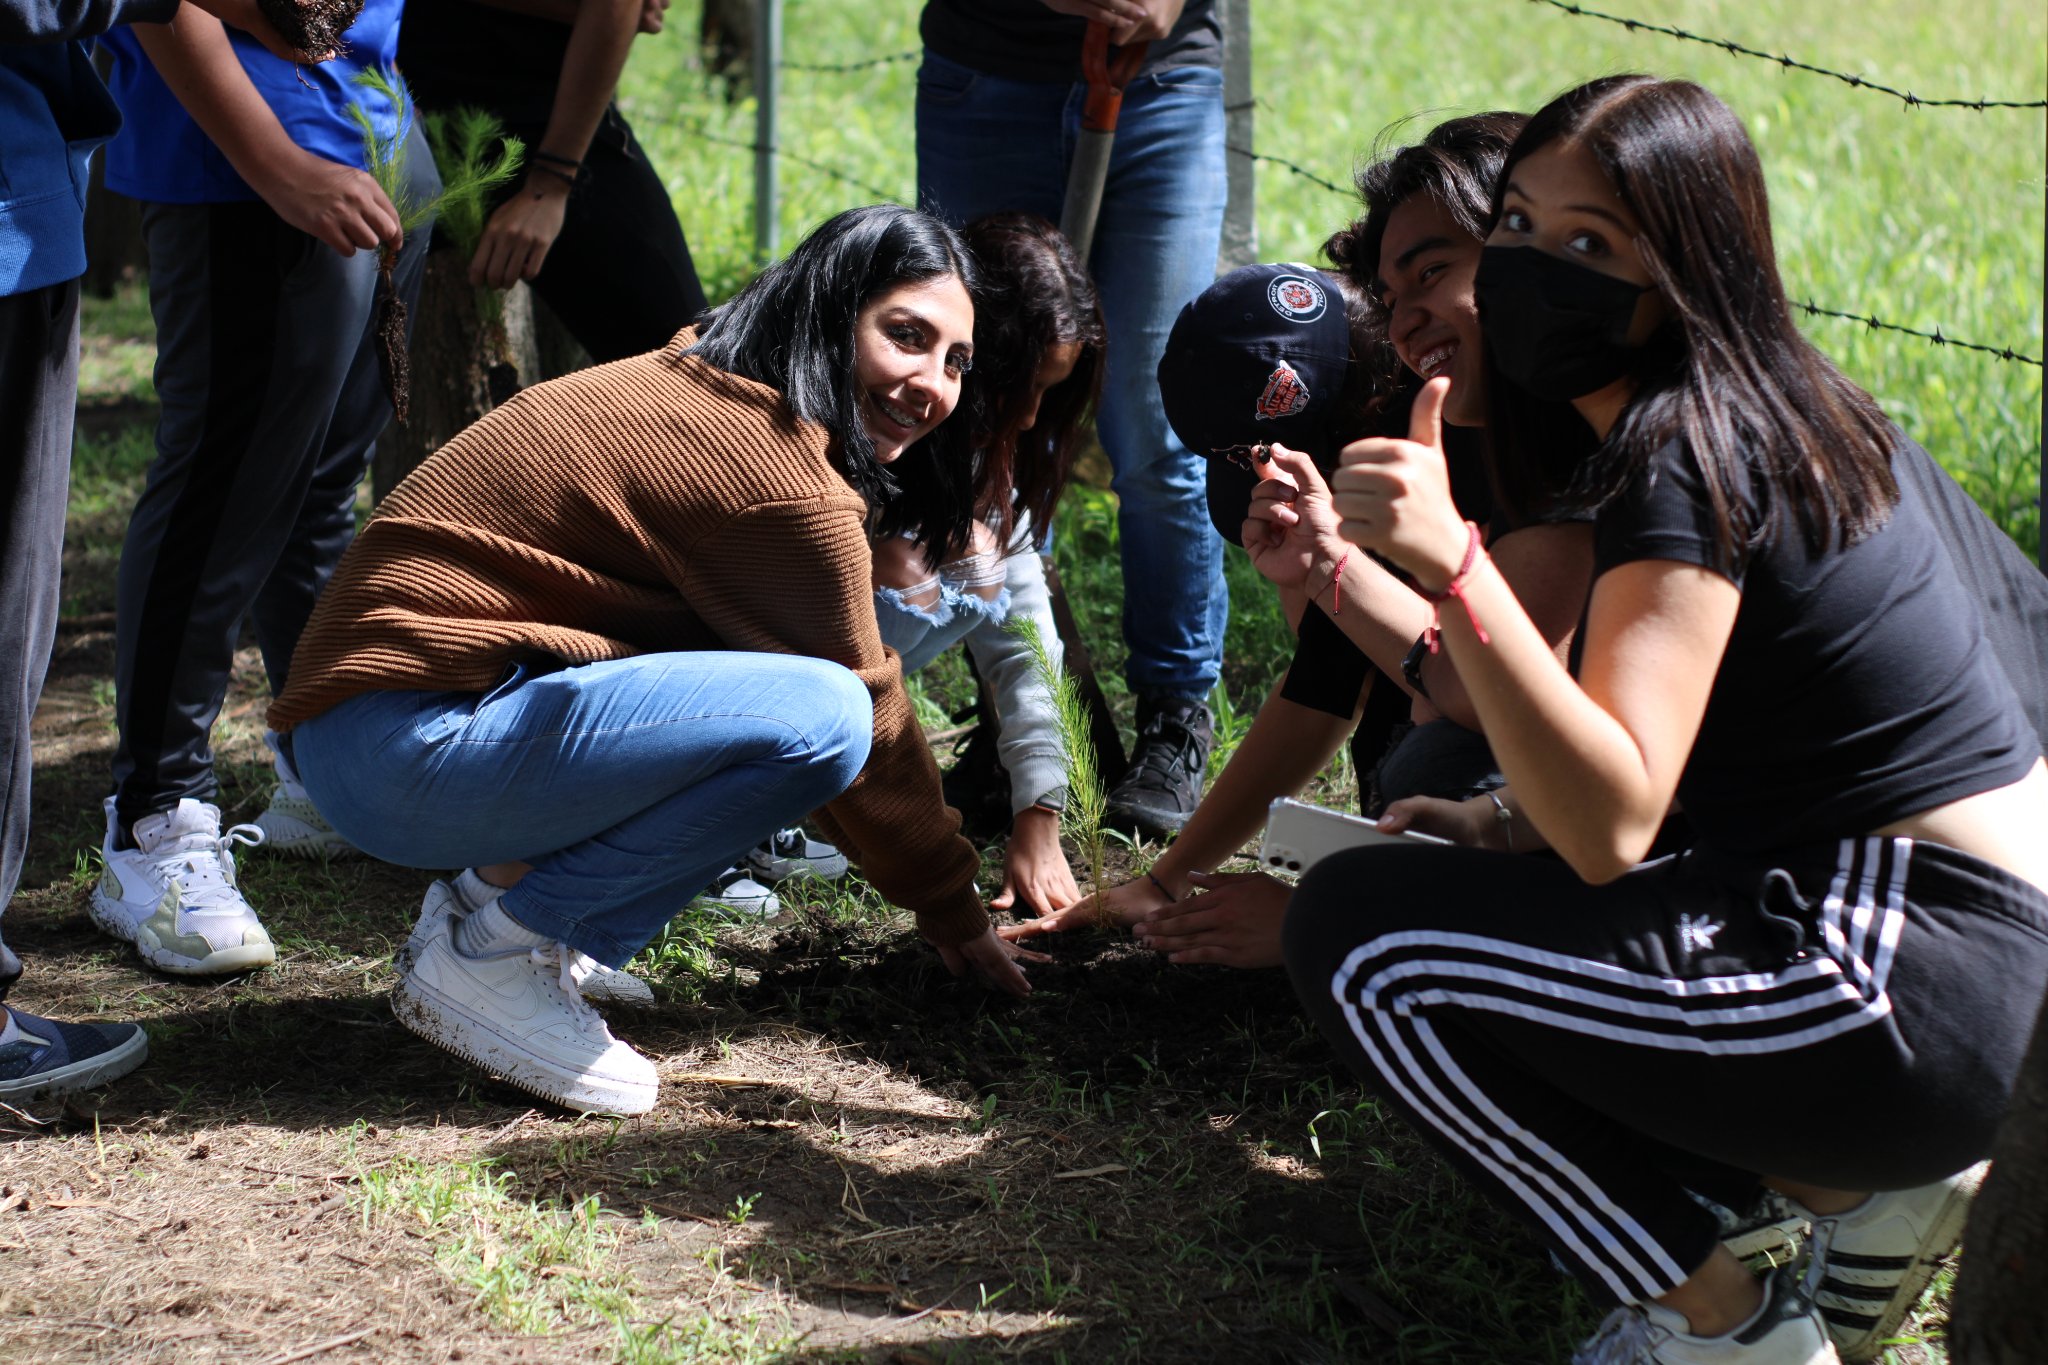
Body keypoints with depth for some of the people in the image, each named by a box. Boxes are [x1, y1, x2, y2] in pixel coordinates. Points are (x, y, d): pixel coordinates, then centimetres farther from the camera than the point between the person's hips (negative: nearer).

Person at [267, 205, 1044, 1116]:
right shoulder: (783, 482, -16)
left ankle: (515, 874, 9)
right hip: (407, 749, -10)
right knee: (817, 718, -22)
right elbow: (864, 720, -5)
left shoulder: (699, 391, 14)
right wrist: (955, 914, 9)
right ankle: (487, 960, -10)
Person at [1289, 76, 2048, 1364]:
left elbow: (1609, 825, -27)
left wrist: (1452, 564, -35)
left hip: (1921, 992, -10)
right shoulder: (1769, 411, 11)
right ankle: (1861, 1182, 13)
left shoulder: (1692, 457, -17)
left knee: (1363, 933, -11)